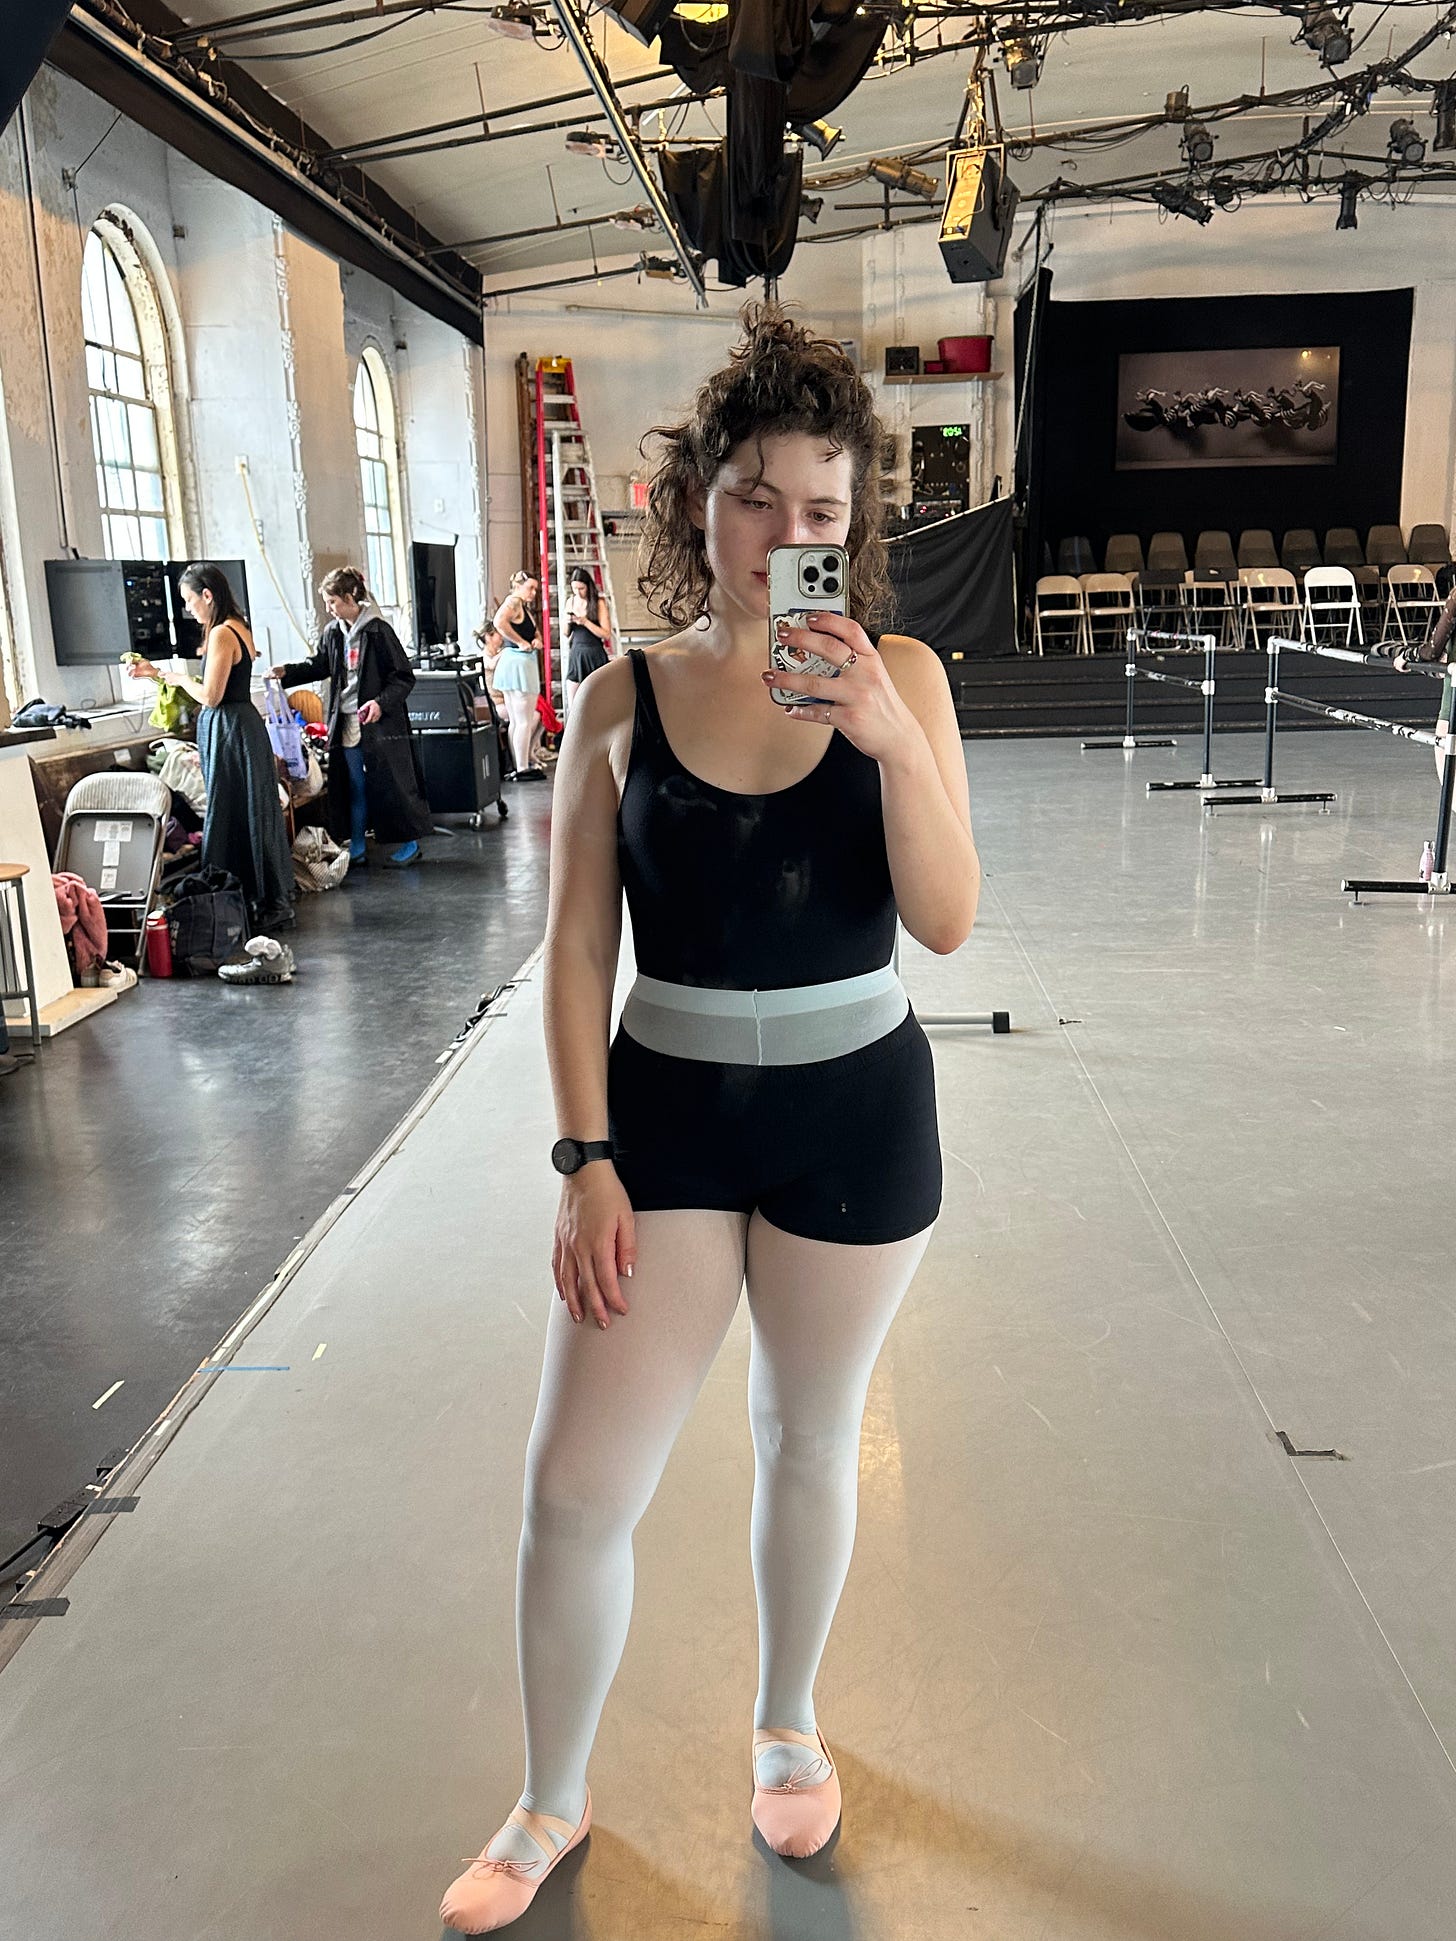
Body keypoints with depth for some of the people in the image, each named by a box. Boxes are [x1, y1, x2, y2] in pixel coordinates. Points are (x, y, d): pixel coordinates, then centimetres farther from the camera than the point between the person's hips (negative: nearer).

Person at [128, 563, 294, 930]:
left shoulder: (221, 634, -16)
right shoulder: (239, 629, 14)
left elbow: (210, 696, -19)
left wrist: (181, 678, -1)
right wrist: (155, 673, 19)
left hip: (230, 731, -10)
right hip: (245, 725, 10)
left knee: (235, 816, -3)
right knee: (254, 814, 14)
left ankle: (267, 905, 4)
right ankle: (274, 902, 21)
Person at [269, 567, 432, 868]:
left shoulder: (378, 630, -12)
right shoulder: (332, 632, 8)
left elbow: (404, 676, -12)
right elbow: (319, 665, 22)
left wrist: (382, 702, -23)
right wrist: (287, 673, 9)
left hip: (379, 723, -6)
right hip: (346, 724, 7)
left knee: (390, 784, 0)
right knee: (354, 787, 12)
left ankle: (409, 844, 12)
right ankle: (357, 848, 20)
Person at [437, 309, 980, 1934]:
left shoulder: (895, 678, -4)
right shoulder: (622, 700, -4)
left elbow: (948, 921, -12)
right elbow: (577, 950, -2)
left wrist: (889, 738, -26)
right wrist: (586, 1159, -6)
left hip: (854, 1111, 0)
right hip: (669, 1111, 0)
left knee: (807, 1441, 18)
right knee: (573, 1483, 2)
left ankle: (787, 1722, 46)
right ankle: (550, 1805, 30)